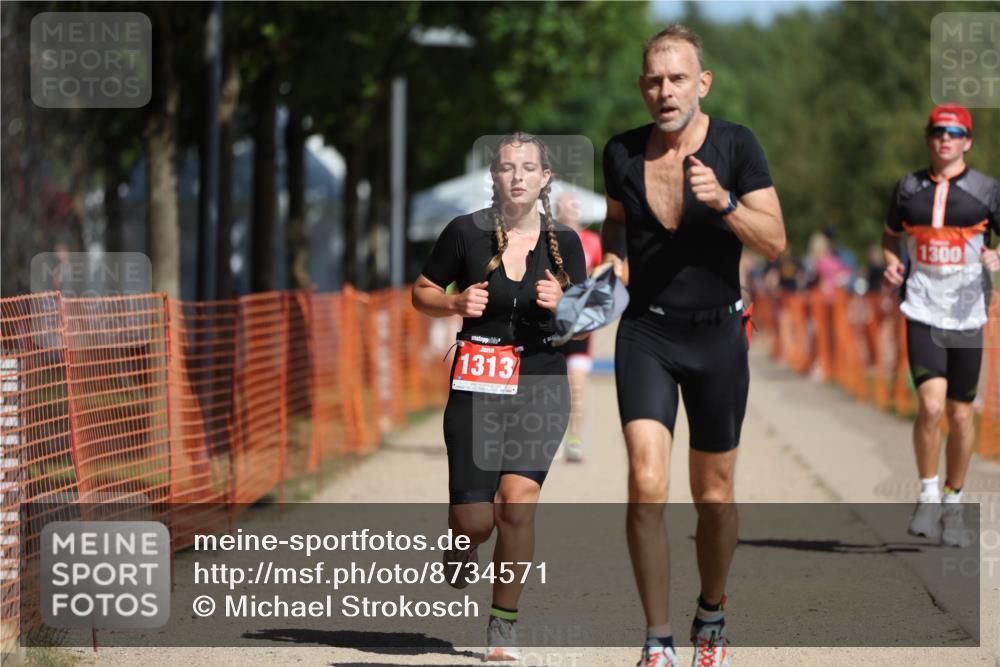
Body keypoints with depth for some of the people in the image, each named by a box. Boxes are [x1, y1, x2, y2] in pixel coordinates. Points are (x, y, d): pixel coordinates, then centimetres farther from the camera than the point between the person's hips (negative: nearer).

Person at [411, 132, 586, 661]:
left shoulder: (563, 241, 3)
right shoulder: (466, 232, -1)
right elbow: (422, 294, 9)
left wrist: (561, 304, -10)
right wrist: (456, 304, -12)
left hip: (541, 383, 1)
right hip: (477, 384, 0)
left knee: (518, 499, -17)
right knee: (475, 522, -6)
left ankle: (503, 627, -4)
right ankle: (461, 544, 35)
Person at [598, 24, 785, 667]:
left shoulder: (736, 145, -7)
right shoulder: (623, 153, 0)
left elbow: (775, 242, -10)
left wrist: (723, 202, -25)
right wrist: (610, 265, 3)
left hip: (717, 332, 0)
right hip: (646, 332, 1)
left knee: (714, 494, 9)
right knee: (646, 485, -15)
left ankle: (712, 614, 34)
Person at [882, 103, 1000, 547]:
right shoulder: (908, 188, 7)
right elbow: (891, 233, 22)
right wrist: (891, 262, 1)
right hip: (922, 312, 0)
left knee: (960, 413, 6)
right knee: (931, 406, -16)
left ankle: (954, 502, 23)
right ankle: (928, 497, 1)